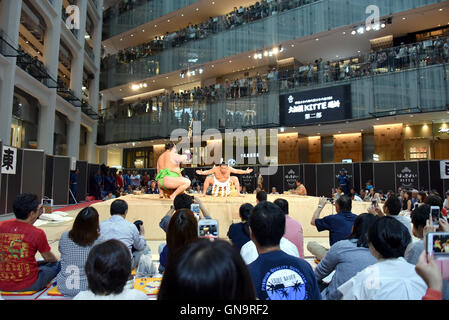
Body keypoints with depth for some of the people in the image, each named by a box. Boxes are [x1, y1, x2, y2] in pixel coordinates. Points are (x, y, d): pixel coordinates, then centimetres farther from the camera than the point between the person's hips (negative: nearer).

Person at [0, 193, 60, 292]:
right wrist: (56, 260, 24)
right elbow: (48, 258, 1)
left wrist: (37, 213, 20)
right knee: (57, 265, 17)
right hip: (27, 285, -6)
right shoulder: (37, 233, -17)